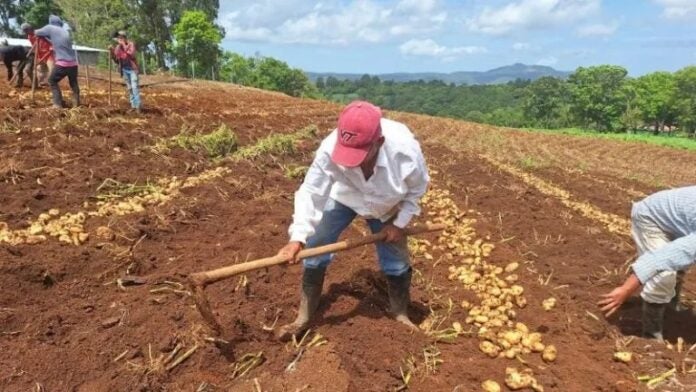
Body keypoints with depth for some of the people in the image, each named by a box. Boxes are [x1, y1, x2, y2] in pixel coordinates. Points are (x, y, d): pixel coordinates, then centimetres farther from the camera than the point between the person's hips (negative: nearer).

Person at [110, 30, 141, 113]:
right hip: (124, 70, 6)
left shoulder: (131, 44, -8)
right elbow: (116, 60, 9)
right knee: (129, 88, 8)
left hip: (132, 68, -5)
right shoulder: (117, 47, 5)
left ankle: (137, 107, -14)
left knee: (135, 87, -13)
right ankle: (133, 106, 13)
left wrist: (124, 45, -22)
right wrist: (112, 52, -5)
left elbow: (132, 55, -23)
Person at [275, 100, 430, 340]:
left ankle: (401, 315, 32)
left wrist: (399, 223, -13)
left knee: (396, 260, 5)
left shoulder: (405, 151, -39)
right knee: (315, 249, -4)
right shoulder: (330, 148, -41)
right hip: (343, 197, 0)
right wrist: (298, 237, -44)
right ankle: (304, 317, 13)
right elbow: (311, 192, -33)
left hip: (386, 207, 0)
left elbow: (417, 188, -17)